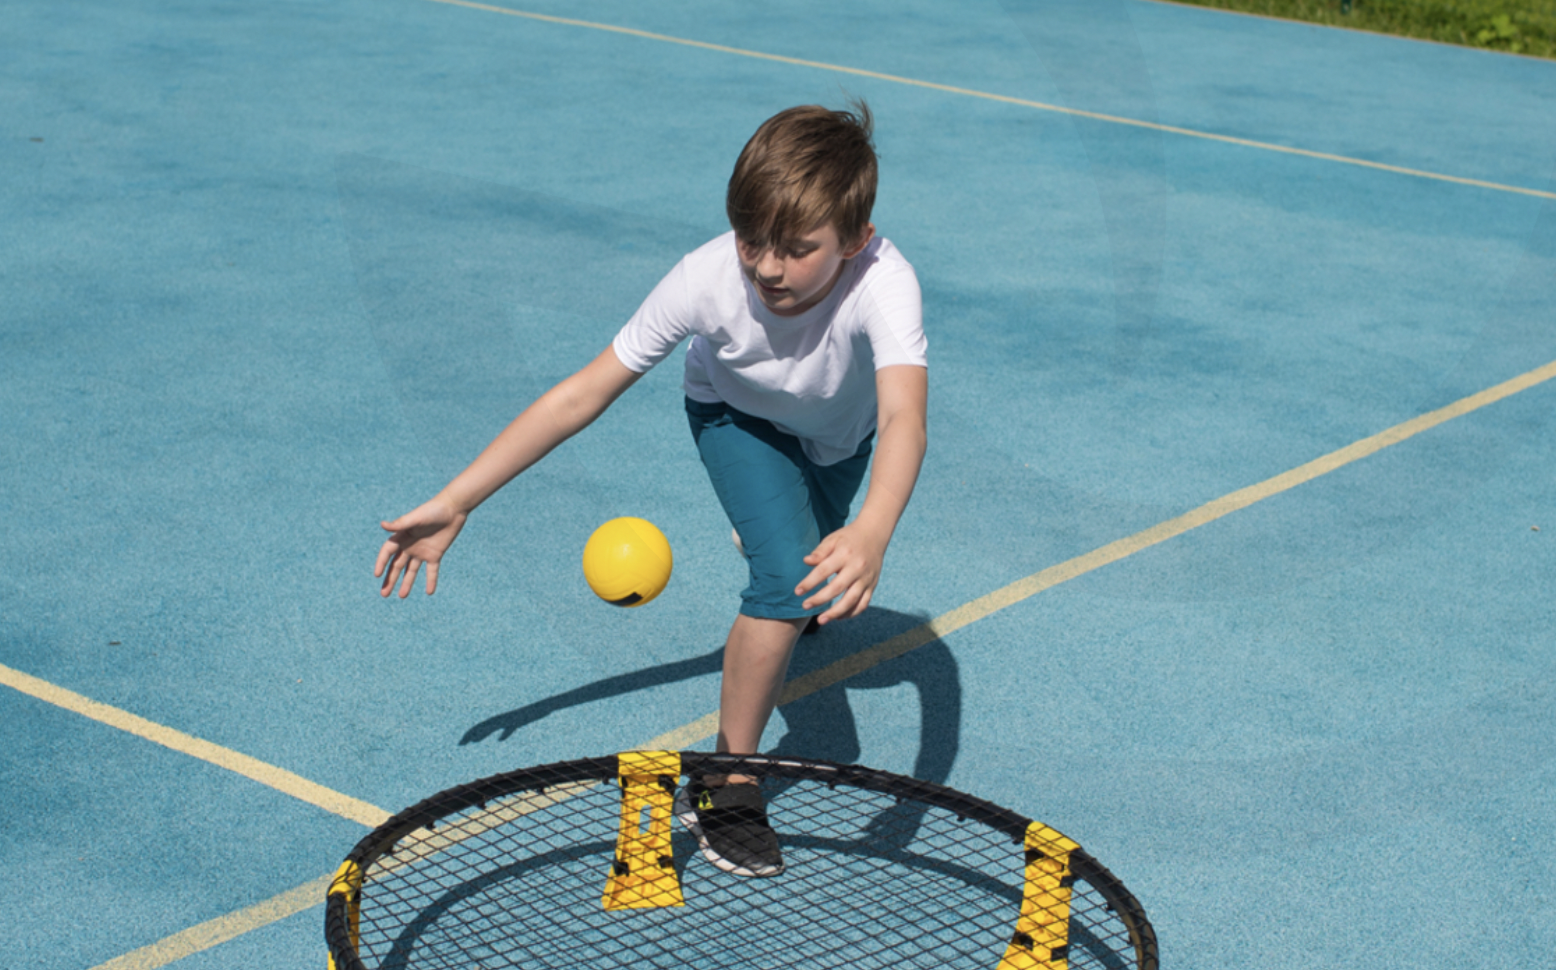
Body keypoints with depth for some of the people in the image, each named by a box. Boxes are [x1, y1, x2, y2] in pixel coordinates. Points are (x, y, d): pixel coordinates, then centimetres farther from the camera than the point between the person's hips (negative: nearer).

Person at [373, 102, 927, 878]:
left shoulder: (881, 283, -46)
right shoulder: (707, 279, -41)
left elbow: (904, 419, -61)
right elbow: (584, 394, -34)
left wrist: (871, 533, -82)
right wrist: (453, 503, -36)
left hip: (837, 434, 2)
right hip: (735, 414, -2)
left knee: (826, 568, 28)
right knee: (787, 580, -26)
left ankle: (766, 536, 67)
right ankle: (726, 782, -10)